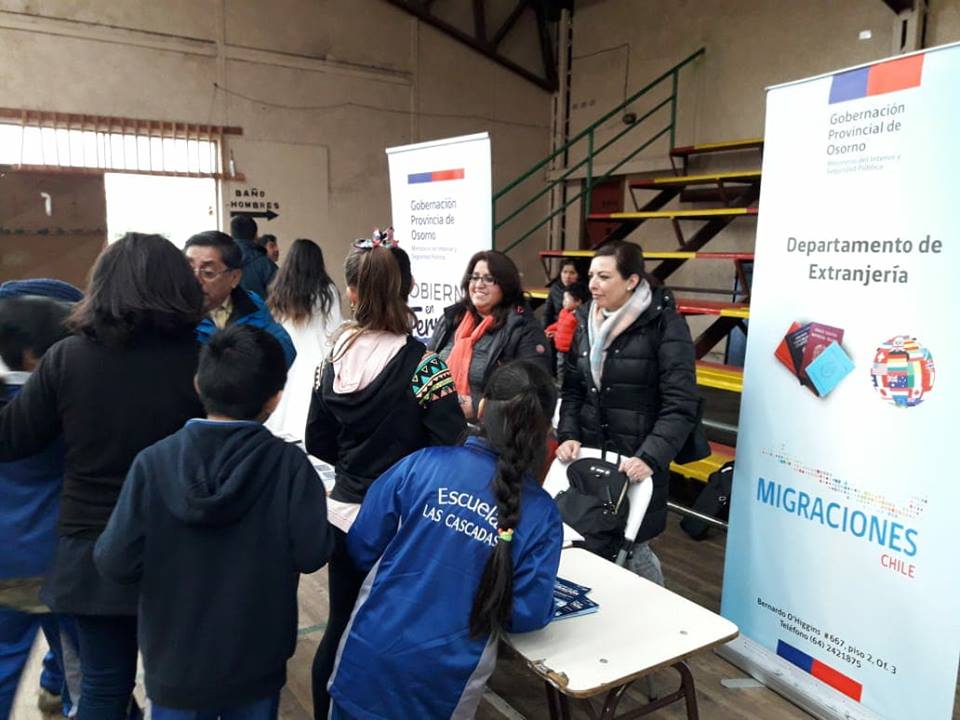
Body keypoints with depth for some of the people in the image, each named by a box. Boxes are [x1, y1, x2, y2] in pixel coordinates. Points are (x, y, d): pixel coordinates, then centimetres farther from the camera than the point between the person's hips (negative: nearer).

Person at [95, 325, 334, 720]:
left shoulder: (153, 462, -17)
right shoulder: (289, 463, -19)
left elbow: (117, 563, -15)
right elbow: (311, 554, -19)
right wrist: (317, 505, -1)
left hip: (175, 663, 1)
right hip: (258, 664, 0)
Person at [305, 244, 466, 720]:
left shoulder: (334, 360, -3)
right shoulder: (419, 362, -19)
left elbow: (318, 442, 6)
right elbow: (451, 446, -18)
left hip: (345, 512, 5)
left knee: (341, 626, 19)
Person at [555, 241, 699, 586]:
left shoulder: (665, 324, -9)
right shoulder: (586, 321, 8)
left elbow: (680, 405, -14)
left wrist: (650, 458, -23)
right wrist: (568, 435, -1)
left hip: (637, 462, -5)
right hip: (589, 457, 5)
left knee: (629, 547, 1)